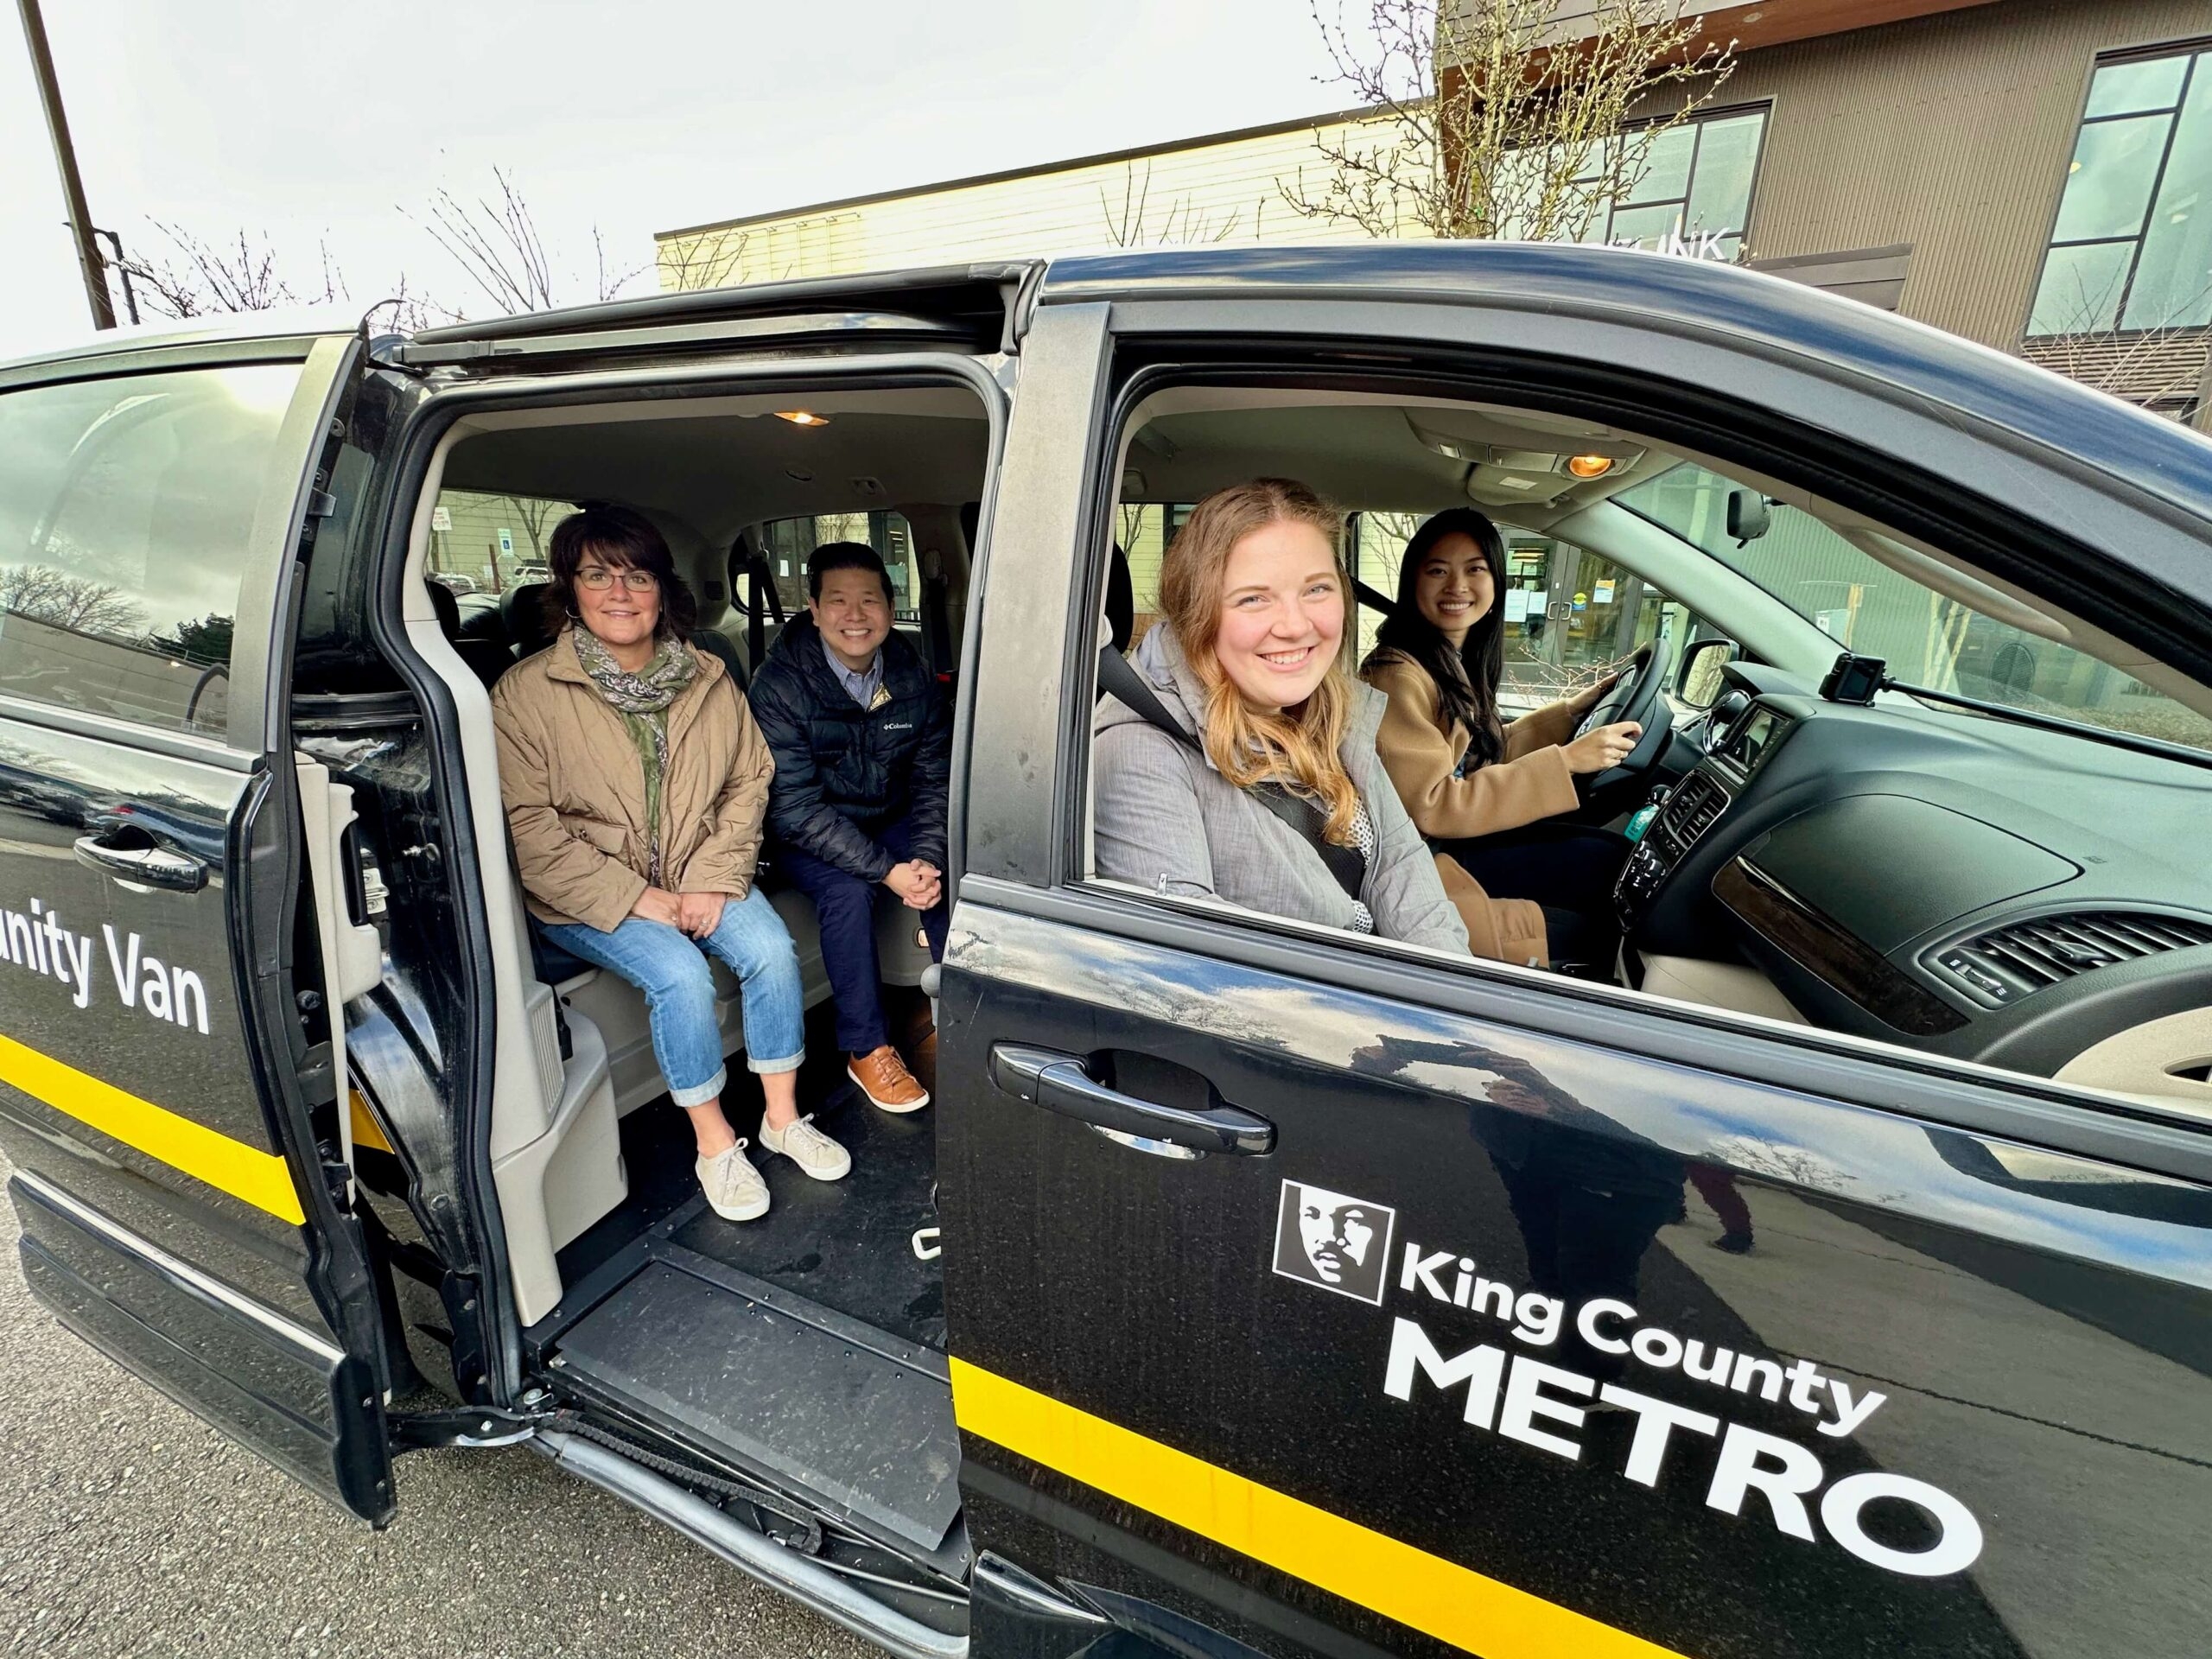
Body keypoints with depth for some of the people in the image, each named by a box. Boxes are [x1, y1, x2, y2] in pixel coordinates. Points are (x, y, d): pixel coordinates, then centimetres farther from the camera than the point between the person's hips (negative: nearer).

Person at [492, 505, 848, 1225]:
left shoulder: (709, 680, 1)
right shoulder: (526, 692, -10)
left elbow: (749, 782, 3)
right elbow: (528, 827, -13)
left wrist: (715, 880, -10)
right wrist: (637, 898, -18)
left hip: (700, 875, 3)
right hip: (589, 895, -3)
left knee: (771, 949, -21)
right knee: (680, 974, -27)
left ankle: (782, 1116, -1)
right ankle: (714, 1142, -5)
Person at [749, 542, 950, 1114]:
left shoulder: (913, 675, -7)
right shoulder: (781, 684, -19)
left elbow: (934, 779, -3)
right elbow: (794, 807, -23)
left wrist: (927, 858, -21)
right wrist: (887, 871, -29)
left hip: (891, 818, 4)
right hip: (808, 833, -3)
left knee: (949, 875, -22)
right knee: (847, 892, -31)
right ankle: (867, 1051, -14)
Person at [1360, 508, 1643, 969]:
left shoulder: (1457, 661, 8)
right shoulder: (1398, 675, -20)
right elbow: (1430, 808, -24)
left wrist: (1571, 710, 7)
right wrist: (1564, 762, -23)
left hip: (1453, 836, 8)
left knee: (1615, 851, -4)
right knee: (1608, 863, -9)